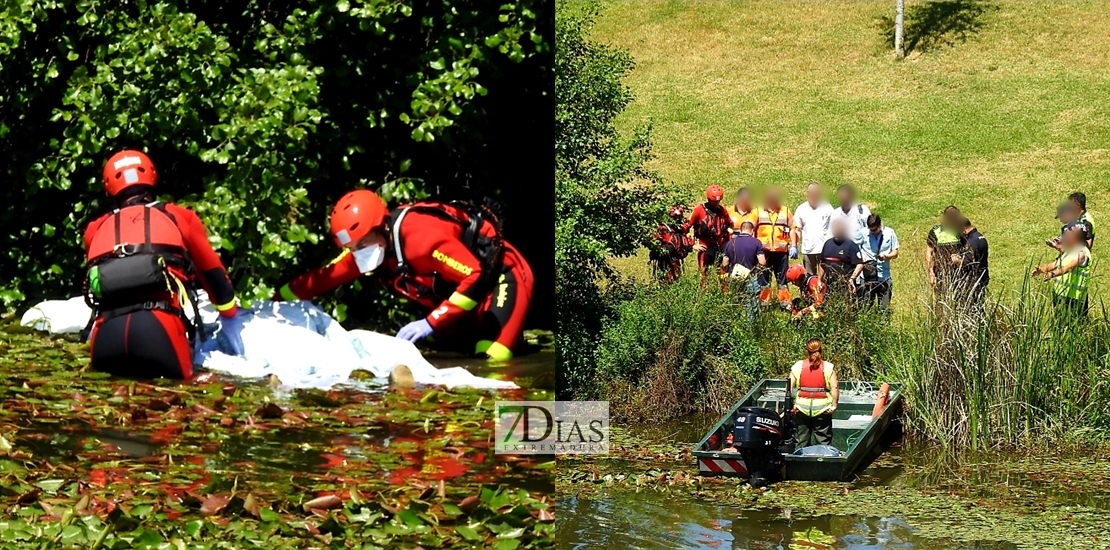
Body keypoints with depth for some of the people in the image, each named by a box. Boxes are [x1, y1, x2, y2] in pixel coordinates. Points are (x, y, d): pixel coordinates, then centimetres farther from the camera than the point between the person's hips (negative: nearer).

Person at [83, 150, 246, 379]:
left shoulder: (96, 229, 25)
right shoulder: (178, 217, 21)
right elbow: (213, 272, 29)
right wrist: (230, 318, 42)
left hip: (106, 334, 2)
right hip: (160, 327, -2)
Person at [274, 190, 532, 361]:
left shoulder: (420, 239, -34)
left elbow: (478, 276, -37)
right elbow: (321, 278, 1)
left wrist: (432, 322, -37)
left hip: (499, 275, -9)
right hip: (455, 288, 9)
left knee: (490, 362, -22)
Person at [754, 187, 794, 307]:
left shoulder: (786, 211, 7)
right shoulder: (759, 212, 4)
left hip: (781, 251, 0)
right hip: (764, 251, 0)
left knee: (782, 278, 5)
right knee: (763, 278, 6)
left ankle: (785, 302, 10)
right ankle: (764, 302, 13)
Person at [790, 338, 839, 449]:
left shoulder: (797, 366, -1)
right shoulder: (828, 367, -5)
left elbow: (789, 387, -4)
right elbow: (835, 387, -11)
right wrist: (834, 405, -3)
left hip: (802, 407, 2)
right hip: (822, 408, -1)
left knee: (800, 440, 11)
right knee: (823, 441, 5)